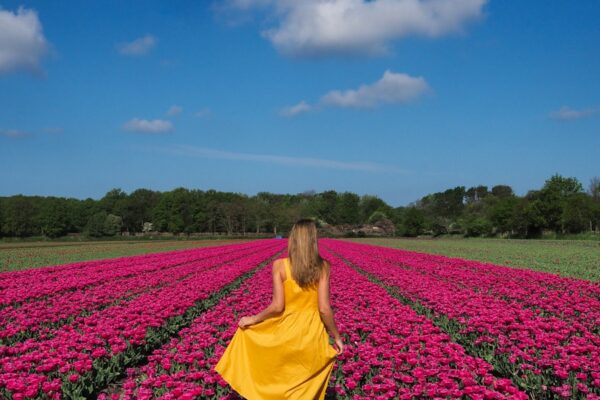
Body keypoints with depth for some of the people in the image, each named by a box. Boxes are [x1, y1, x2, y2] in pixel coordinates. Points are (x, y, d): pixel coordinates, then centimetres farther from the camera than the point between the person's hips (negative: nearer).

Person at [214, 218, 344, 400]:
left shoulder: (279, 265, -10)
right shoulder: (323, 266, -8)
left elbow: (277, 306, -14)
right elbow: (324, 308, -11)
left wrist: (253, 320, 1)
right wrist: (337, 337, 1)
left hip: (287, 332, -1)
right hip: (313, 335, 1)